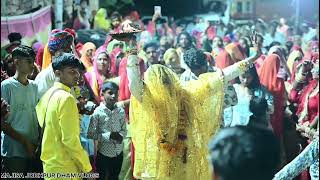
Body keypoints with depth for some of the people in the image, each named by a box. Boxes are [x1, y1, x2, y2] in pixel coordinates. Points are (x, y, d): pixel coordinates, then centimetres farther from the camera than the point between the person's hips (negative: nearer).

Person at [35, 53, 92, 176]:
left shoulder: (47, 95, 10)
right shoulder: (66, 98, -16)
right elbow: (70, 139, -21)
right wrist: (87, 167, -15)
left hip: (49, 164, 9)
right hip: (64, 168, -9)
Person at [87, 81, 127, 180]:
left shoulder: (121, 111, -1)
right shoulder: (97, 112, -13)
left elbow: (124, 130, 6)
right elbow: (90, 134, -13)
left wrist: (121, 135, -16)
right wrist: (108, 136, -21)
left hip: (118, 153, 4)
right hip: (103, 153, -4)